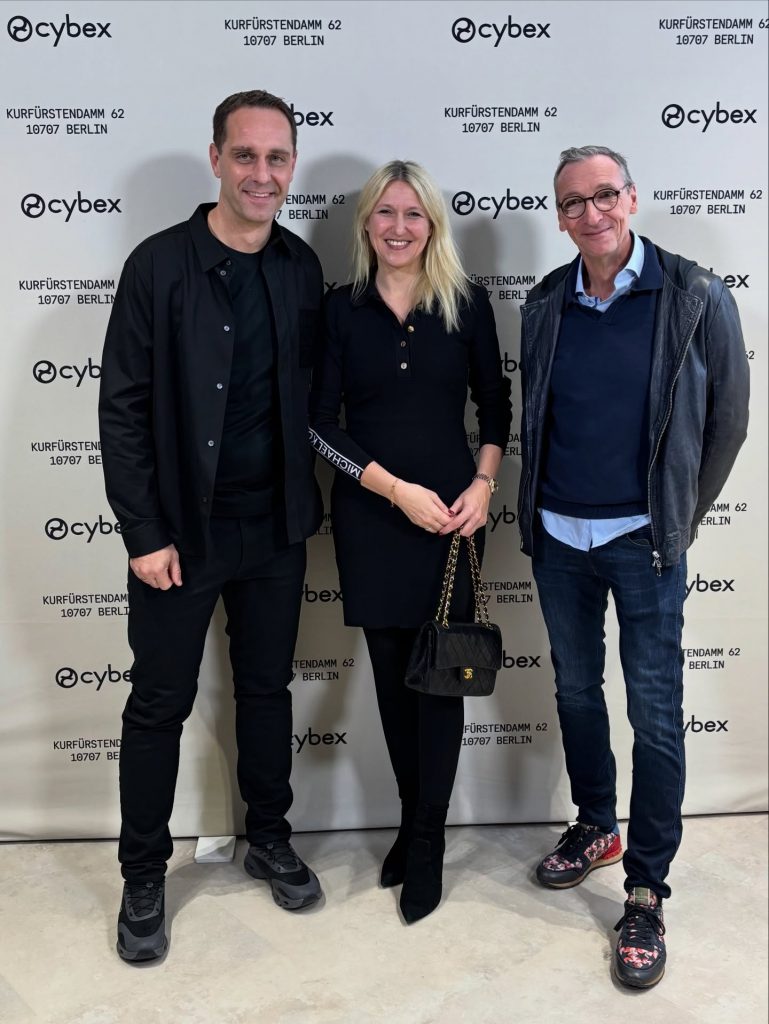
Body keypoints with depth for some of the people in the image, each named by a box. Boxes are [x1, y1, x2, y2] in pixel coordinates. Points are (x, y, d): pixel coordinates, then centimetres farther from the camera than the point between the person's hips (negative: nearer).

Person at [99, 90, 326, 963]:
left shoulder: (301, 267, 3)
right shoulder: (160, 266, -9)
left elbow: (309, 389, 9)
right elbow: (123, 409, -10)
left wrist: (308, 498, 3)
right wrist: (144, 533, -13)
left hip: (276, 528, 4)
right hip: (182, 530, -3)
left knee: (266, 686, 16)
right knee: (161, 702, 8)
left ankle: (268, 837, 36)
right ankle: (143, 875, 26)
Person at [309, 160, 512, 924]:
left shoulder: (467, 303, 2)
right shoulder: (342, 308, 2)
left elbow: (494, 407, 9)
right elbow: (321, 424, -3)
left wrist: (483, 484, -6)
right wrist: (396, 489, -12)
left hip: (452, 514, -1)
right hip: (370, 516, 1)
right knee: (392, 674, 10)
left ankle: (426, 841, 18)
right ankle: (413, 819, 30)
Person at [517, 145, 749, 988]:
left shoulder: (695, 298, -7)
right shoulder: (545, 304, 3)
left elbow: (727, 419, -1)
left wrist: (679, 522, 2)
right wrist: (536, 506, 8)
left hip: (642, 540, -4)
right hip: (557, 537, 4)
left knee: (655, 714, 1)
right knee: (575, 690, 17)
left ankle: (646, 892, 16)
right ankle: (595, 827, 39)